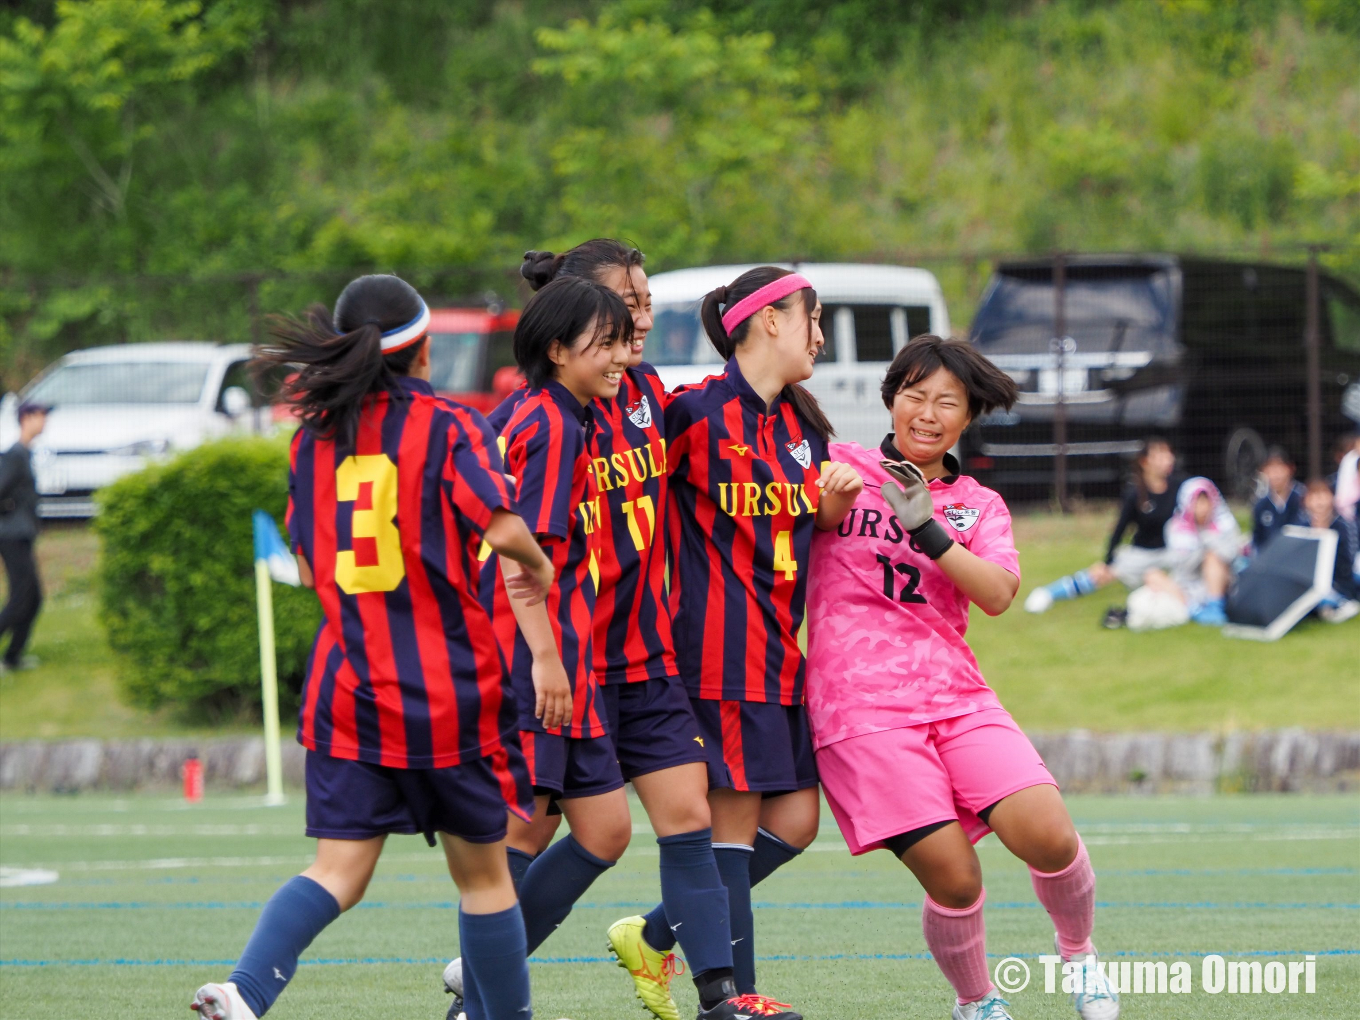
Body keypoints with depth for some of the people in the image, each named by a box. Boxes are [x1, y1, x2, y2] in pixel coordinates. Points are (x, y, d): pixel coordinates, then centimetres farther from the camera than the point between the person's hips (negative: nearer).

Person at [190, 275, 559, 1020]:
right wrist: (538, 565, 2)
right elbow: (499, 525, -19)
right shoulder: (448, 426, -6)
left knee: (339, 870, 0)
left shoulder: (315, 436, 7)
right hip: (449, 687, -3)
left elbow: (309, 567, 13)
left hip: (347, 686, 3)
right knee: (482, 873, 12)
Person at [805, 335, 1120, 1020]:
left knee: (1048, 836, -17)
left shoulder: (979, 506, 16)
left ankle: (1079, 953, 12)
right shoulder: (839, 467, 7)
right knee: (954, 878, -16)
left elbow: (998, 595, -1)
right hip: (862, 707, -3)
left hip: (958, 697, 3)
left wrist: (927, 528, -14)